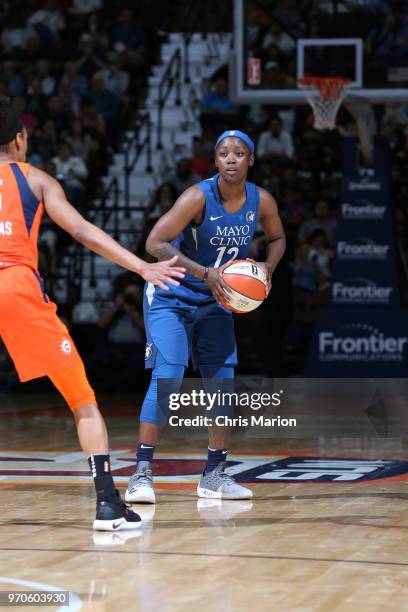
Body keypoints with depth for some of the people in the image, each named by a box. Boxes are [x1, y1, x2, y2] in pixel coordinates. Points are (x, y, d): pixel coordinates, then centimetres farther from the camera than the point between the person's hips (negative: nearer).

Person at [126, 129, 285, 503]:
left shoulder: (262, 202, -8)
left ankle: (215, 475, 16)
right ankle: (142, 474, -16)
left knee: (223, 384, 4)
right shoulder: (199, 197, -24)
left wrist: (267, 268, -9)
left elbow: (277, 239, 12)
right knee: (167, 378, -18)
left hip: (215, 302, 6)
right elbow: (155, 242, -25)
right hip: (171, 297, -6)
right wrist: (204, 272, -31)